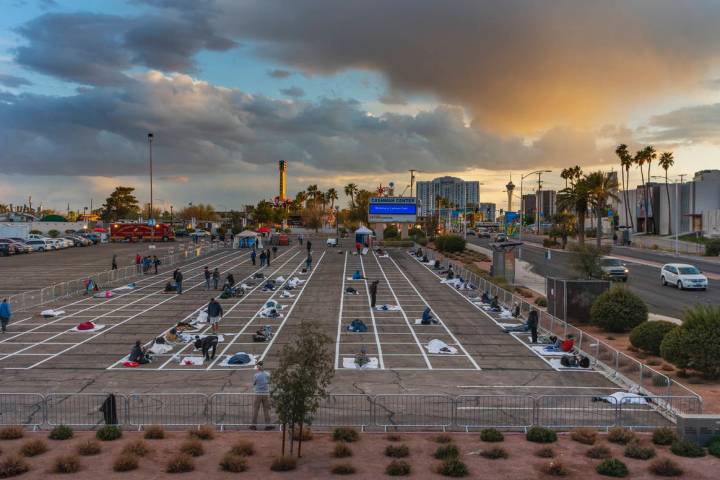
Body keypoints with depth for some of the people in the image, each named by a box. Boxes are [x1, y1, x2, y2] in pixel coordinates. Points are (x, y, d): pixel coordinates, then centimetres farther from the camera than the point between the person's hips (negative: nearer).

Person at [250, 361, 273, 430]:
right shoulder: (267, 374, -2)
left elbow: (253, 384, 2)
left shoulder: (256, 375, -10)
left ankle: (254, 425, 9)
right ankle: (267, 425, 5)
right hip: (266, 394, 2)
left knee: (255, 410, 7)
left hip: (258, 394, -2)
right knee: (266, 410, 7)